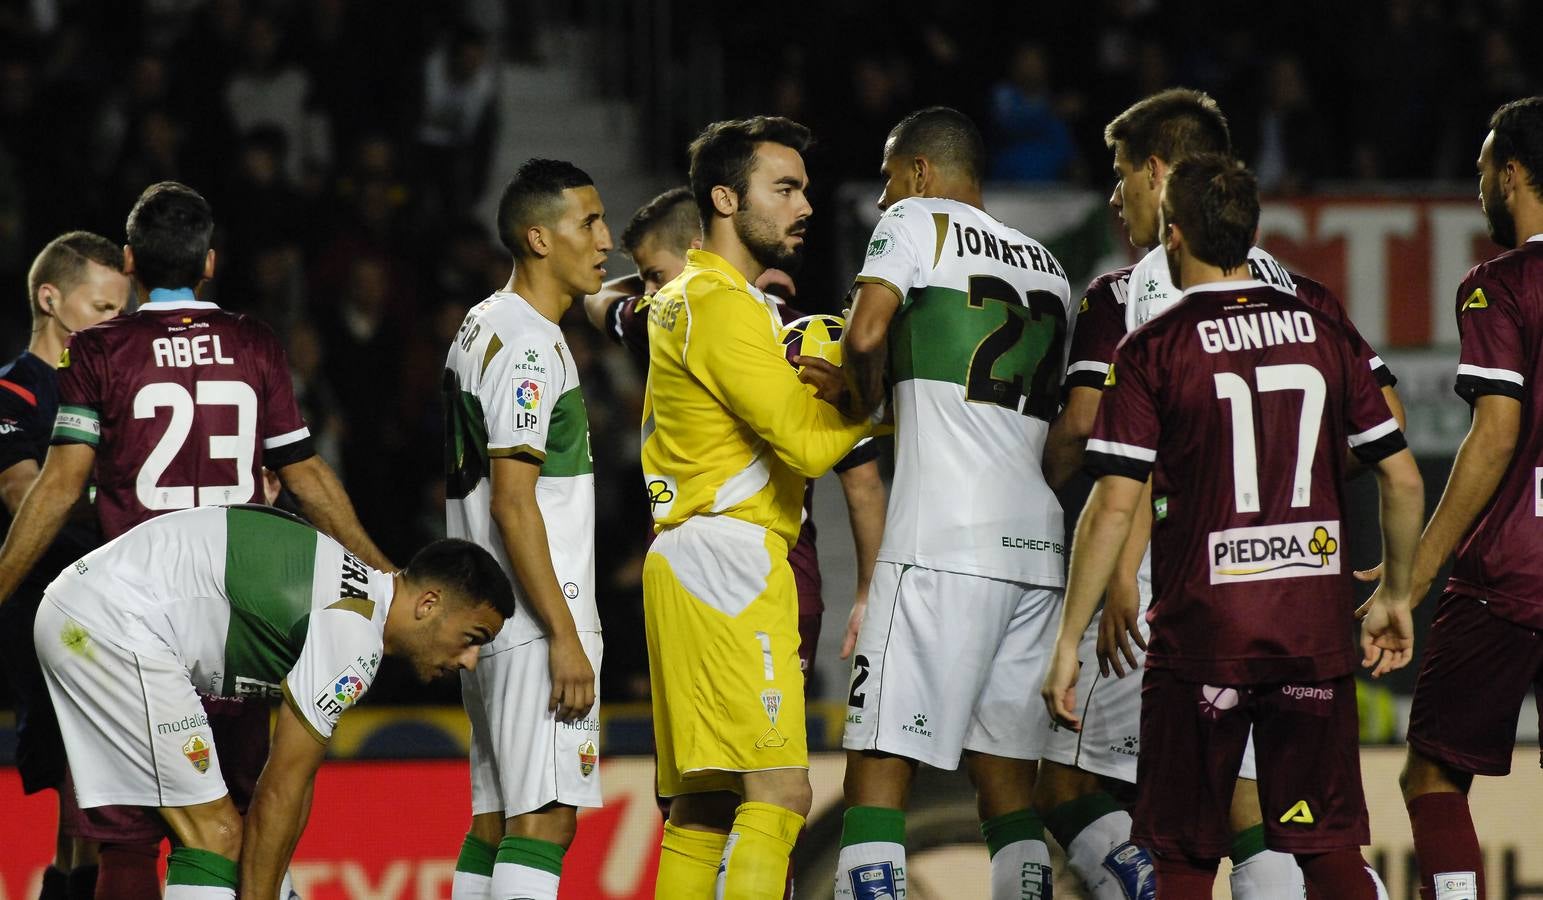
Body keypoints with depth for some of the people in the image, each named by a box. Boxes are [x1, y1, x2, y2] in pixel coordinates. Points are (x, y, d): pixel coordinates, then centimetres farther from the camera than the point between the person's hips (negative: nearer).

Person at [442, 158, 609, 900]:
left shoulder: (481, 328, 17)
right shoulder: (528, 345, -14)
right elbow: (513, 503, -20)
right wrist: (564, 636, -21)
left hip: (483, 619, 10)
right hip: (534, 621, -10)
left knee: (494, 820, 10)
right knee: (544, 818, -14)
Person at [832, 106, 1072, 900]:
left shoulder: (917, 222, 2)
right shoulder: (1047, 266, 22)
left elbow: (865, 337, -15)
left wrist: (867, 398, 6)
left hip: (945, 543, -7)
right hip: (1037, 544, 7)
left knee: (880, 767, -7)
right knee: (1007, 780, 11)